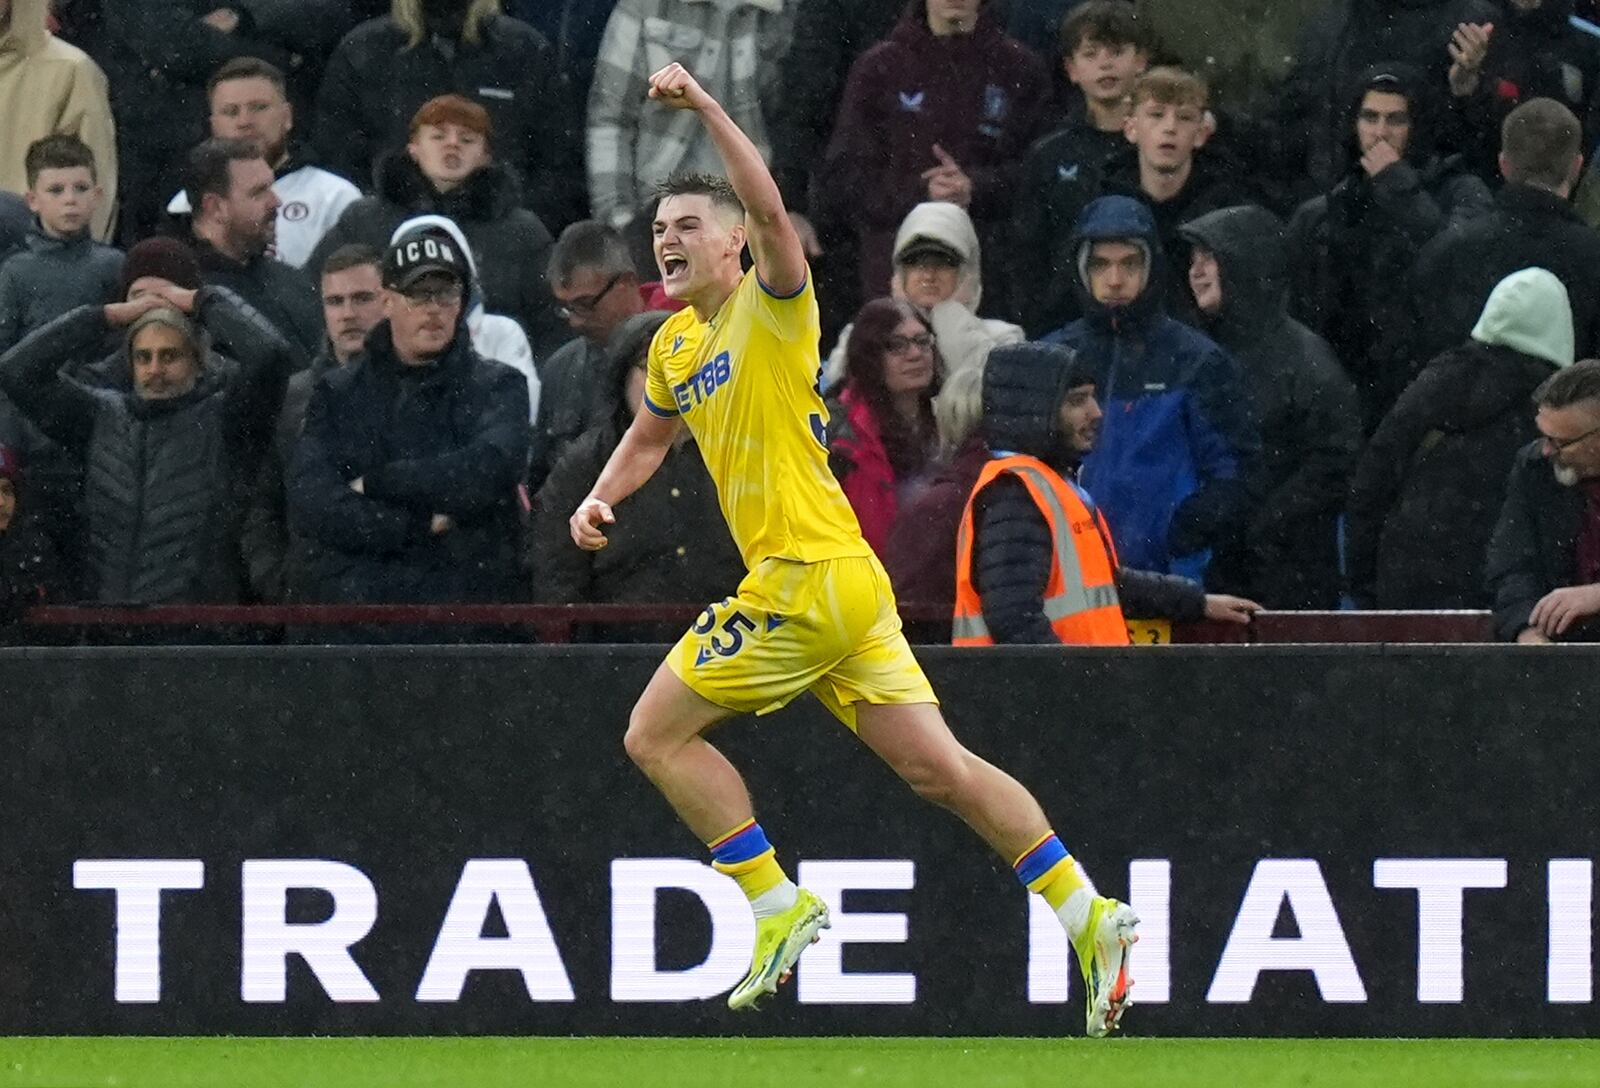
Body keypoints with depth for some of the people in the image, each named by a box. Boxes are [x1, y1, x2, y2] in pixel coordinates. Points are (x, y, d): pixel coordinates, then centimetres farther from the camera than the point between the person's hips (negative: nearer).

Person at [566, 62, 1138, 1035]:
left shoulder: (772, 306, -7)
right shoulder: (674, 344, 18)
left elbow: (770, 210, -27)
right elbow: (651, 435, 35)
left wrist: (704, 106, -32)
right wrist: (601, 499, 17)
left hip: (809, 579, -9)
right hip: (850, 588, 9)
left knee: (657, 733, -2)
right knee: (939, 765, 3)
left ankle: (780, 908, 2)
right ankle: (1089, 916, 0)